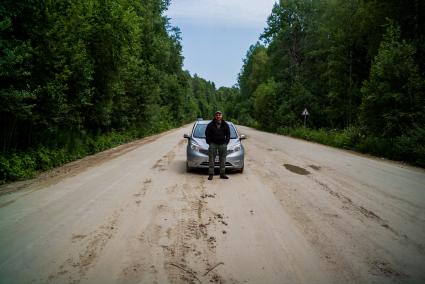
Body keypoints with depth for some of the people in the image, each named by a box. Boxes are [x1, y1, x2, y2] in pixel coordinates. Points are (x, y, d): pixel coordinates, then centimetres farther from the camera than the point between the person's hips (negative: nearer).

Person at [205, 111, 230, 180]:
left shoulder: (225, 125, 7)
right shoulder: (210, 125, 0)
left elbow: (228, 134, 13)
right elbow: (207, 134, 4)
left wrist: (226, 142, 3)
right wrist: (209, 142, -3)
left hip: (223, 144, 2)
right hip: (213, 144, -2)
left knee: (223, 159, 5)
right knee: (211, 159, -4)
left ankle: (222, 174, 14)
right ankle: (211, 174, 1)